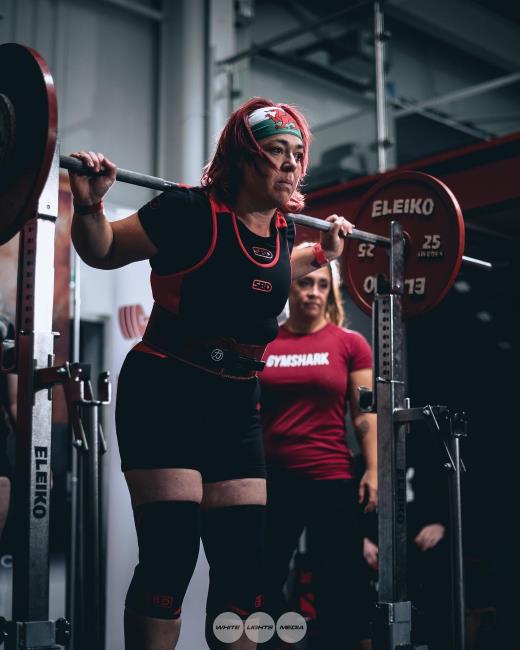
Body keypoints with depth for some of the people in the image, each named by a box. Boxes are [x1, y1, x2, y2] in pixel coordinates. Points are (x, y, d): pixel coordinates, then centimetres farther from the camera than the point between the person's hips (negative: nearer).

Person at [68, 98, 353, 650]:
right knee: (171, 552, -10)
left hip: (235, 405, 7)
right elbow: (102, 252, -5)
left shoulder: (281, 227, 5)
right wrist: (89, 205, -22)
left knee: (244, 558, 6)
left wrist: (323, 253, 23)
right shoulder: (191, 212, -14)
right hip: (166, 394, -6)